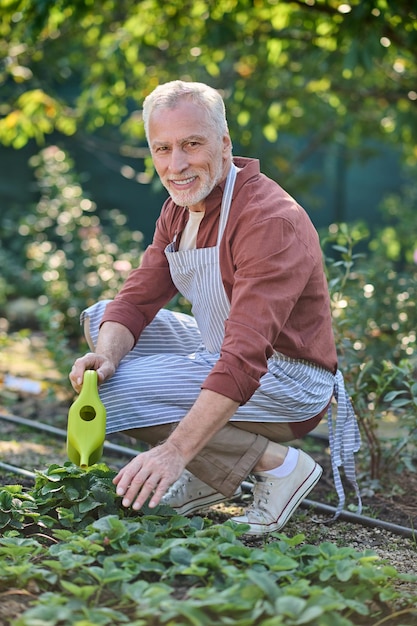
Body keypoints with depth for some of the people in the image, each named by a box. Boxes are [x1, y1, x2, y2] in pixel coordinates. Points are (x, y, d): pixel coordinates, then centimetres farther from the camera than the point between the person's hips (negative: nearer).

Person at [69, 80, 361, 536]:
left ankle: (277, 464, -10)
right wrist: (105, 355, -21)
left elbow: (245, 357, -35)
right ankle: (208, 473, 7)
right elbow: (136, 300, 2)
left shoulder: (270, 220, -26)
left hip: (290, 384, -9)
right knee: (100, 317, 9)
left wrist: (175, 451, -42)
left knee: (117, 392, -20)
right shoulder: (179, 208, 4)